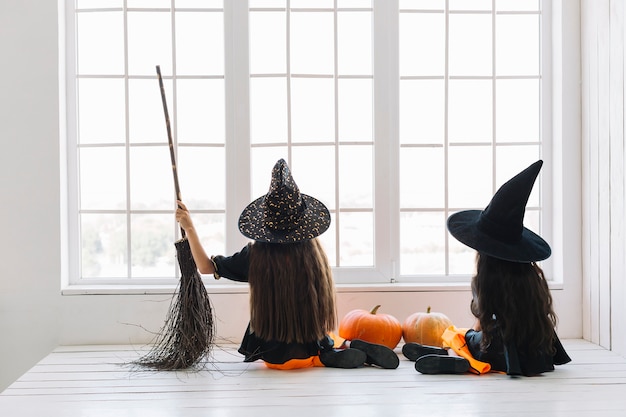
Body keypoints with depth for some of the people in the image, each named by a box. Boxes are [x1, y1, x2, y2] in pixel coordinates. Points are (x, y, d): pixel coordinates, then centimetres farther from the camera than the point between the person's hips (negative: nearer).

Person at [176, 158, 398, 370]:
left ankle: (324, 359, -1)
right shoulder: (313, 250, -8)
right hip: (314, 345, 3)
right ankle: (353, 347, 5)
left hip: (277, 356, -3)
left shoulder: (256, 255, -17)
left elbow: (206, 266, -5)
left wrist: (189, 227, 3)